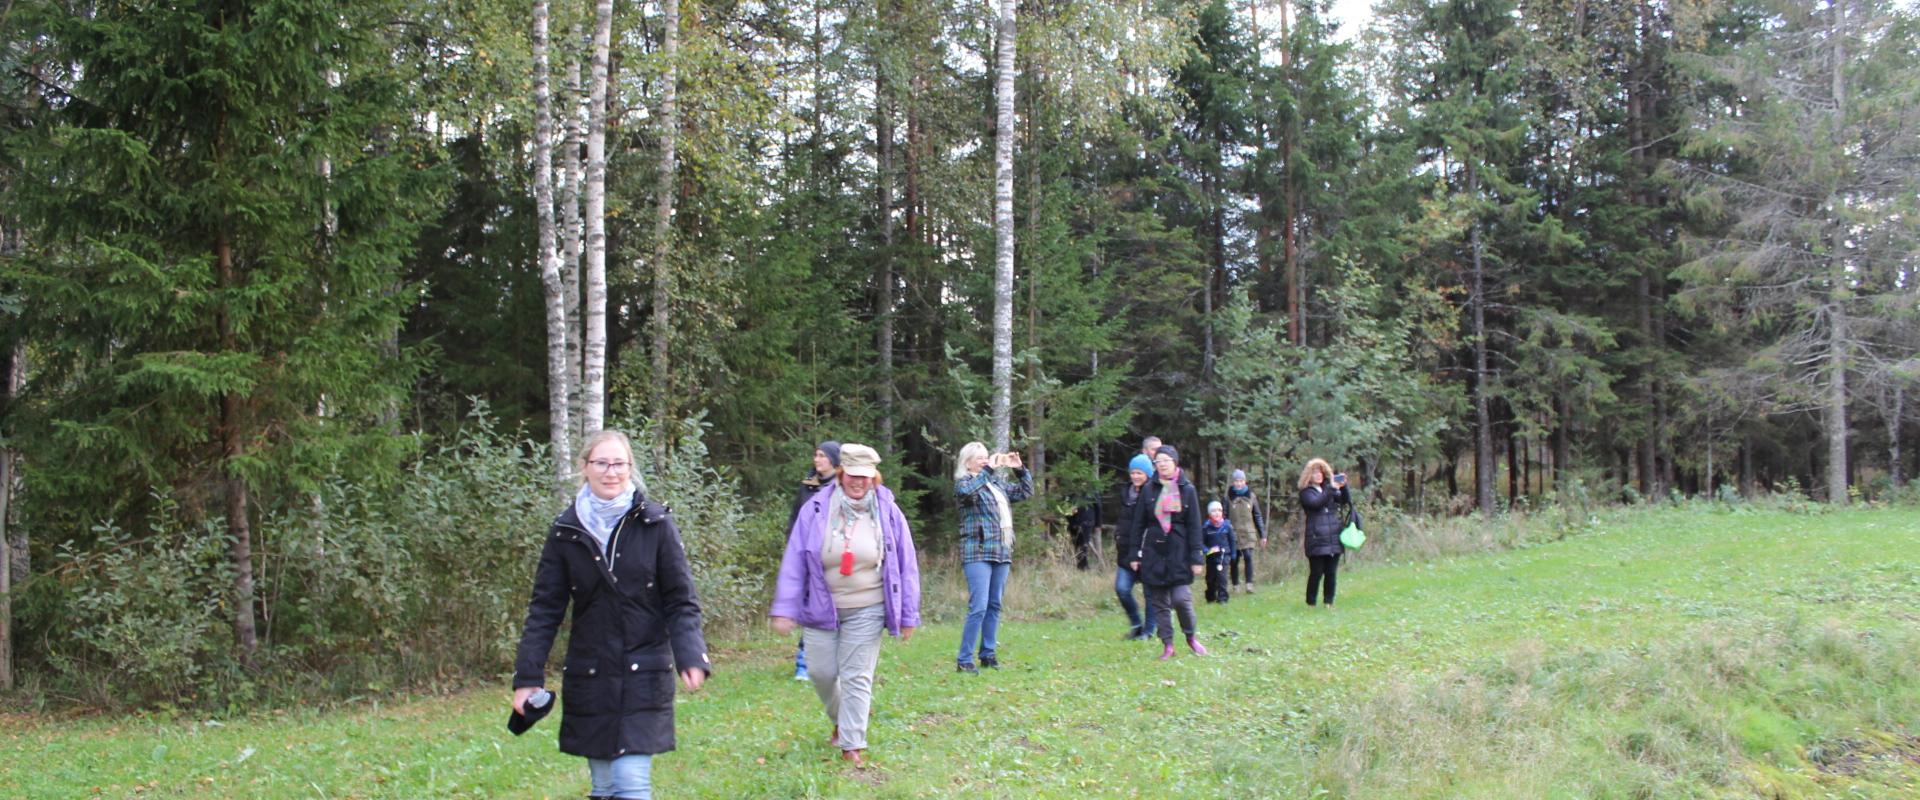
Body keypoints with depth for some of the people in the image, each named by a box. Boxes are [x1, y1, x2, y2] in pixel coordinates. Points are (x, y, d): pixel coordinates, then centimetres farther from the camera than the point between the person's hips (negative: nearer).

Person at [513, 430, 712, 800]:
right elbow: (545, 608, 2)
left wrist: (691, 657, -18)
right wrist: (527, 676, -4)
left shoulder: (655, 523, -5)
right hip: (589, 677, 3)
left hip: (644, 675, -2)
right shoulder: (566, 530, 1)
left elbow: (681, 601, -5)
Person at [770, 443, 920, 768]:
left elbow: (906, 566, 0)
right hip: (820, 609, 1)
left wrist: (908, 615, 0)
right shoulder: (816, 510, -7)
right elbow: (794, 561, -6)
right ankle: (841, 719, 38)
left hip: (866, 611, -1)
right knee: (822, 673, 10)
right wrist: (784, 608, -9)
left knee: (857, 677, 0)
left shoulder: (888, 513, -5)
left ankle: (852, 744, 11)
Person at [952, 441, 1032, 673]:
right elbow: (967, 491, -25)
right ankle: (964, 659, -8)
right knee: (978, 607, -13)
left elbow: (1026, 492, 22)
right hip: (977, 553, -7)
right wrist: (989, 469, -24)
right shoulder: (963, 482, -1)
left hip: (1001, 552, 7)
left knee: (994, 606, 9)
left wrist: (1020, 469, 9)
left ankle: (988, 654, 18)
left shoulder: (997, 483, 17)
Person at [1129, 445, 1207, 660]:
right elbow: (1138, 523, 8)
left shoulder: (1187, 490, 2)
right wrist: (1136, 554, 4)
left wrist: (1196, 557, -4)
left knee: (1181, 598, -10)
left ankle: (1191, 637, 13)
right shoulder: (1148, 489, 5)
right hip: (1153, 551, 2)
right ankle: (1167, 645, 11)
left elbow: (1194, 526, 2)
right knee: (1158, 602, 3)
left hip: (1179, 551, -2)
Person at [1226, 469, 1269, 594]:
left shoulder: (1251, 496, 7)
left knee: (1248, 557, -15)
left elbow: (1258, 516, 11)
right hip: (1233, 534, 0)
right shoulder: (1229, 497, 2)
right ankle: (1235, 586, 13)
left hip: (1248, 533, 0)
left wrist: (1262, 535, 9)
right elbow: (1224, 516, 2)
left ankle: (1249, 584, -14)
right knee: (1234, 560, 2)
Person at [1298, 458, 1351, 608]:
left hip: (1334, 538, 5)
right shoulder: (1306, 492, 3)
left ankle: (1329, 602, 10)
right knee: (1316, 573, -5)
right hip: (1316, 539, -5)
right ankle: (1311, 604, 3)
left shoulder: (1330, 489, 18)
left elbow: (1346, 501, 7)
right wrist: (1330, 489, -21)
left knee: (1331, 573, 4)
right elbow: (1315, 503, -17)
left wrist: (1343, 487, -10)